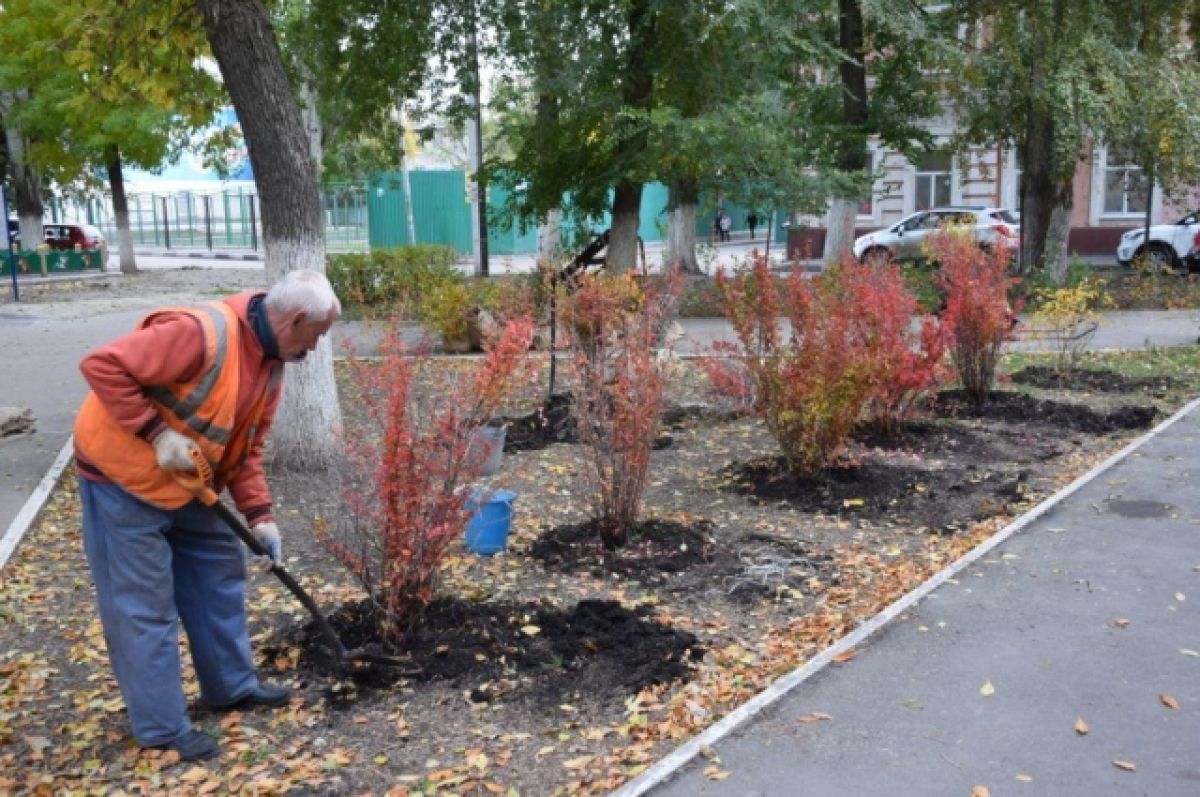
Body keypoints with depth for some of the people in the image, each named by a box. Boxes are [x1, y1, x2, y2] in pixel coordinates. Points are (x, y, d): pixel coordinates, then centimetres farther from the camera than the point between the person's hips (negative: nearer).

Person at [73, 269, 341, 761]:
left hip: (187, 482, 9)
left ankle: (232, 686, 31)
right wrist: (156, 432, -29)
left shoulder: (272, 364, 1)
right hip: (122, 475, -9)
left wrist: (258, 514, -1)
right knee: (143, 605, -1)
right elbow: (101, 366, -28)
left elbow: (246, 446, 7)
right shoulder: (202, 334, -29)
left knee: (219, 577, 15)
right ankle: (162, 727, 11)